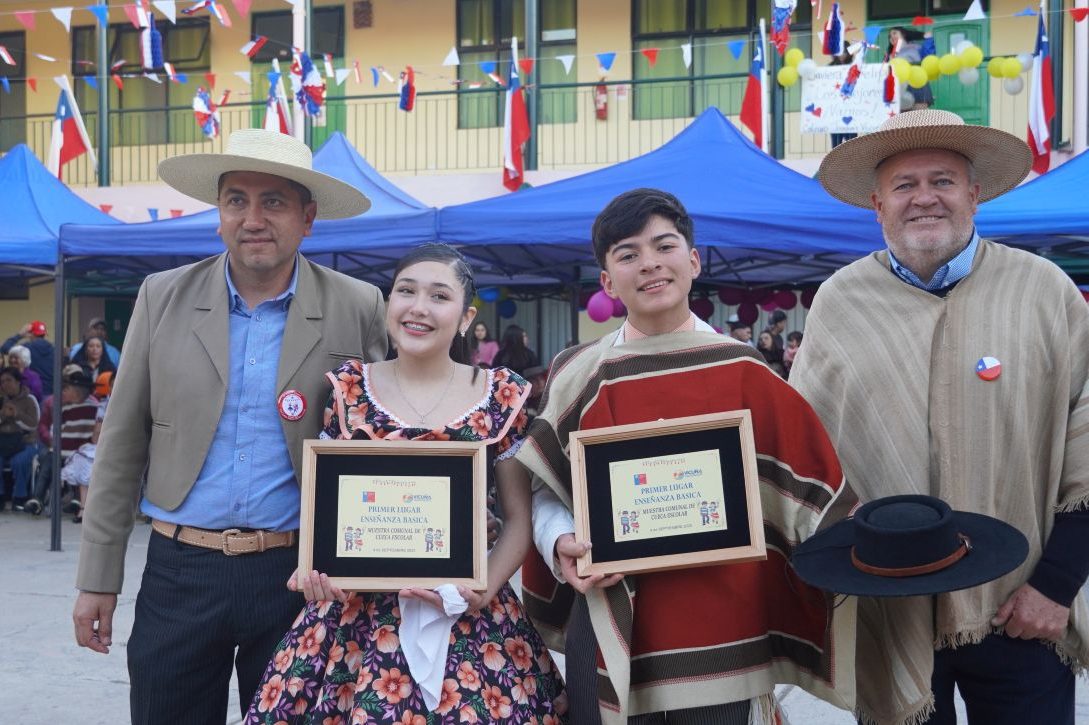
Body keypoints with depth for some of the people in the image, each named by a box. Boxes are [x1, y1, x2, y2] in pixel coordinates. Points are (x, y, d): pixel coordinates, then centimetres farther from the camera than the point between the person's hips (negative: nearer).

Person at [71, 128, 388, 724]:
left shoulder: (357, 309, -3)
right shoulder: (162, 298, 2)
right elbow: (122, 445, 4)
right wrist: (98, 579, 3)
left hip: (299, 577, -1)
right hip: (180, 572, 1)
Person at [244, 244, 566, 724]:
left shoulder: (502, 396, 0)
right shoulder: (348, 389, 3)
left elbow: (519, 517, 4)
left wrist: (485, 589, -12)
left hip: (466, 616, 0)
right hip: (359, 607, 1)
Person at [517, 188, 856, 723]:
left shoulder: (744, 371, 2)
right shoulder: (579, 376, 1)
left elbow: (805, 483, 3)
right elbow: (543, 486, 6)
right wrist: (560, 545, -12)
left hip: (724, 632, 0)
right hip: (613, 632, 0)